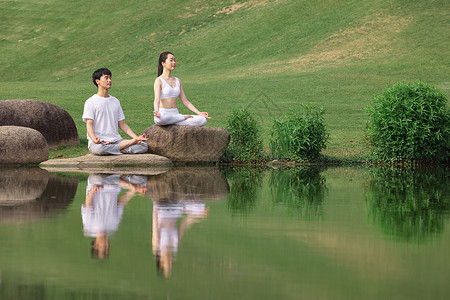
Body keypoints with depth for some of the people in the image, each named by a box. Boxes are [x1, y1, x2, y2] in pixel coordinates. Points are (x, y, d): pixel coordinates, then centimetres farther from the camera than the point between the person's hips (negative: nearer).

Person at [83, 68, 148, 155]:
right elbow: (89, 124, -7)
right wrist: (94, 139, -28)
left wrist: (136, 137, 3)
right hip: (99, 142, -4)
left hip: (116, 140, 5)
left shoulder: (116, 101, 21)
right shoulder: (90, 102, 3)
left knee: (144, 146, -16)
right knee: (99, 148, -43)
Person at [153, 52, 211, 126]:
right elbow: (157, 99, -17)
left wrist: (199, 113, 7)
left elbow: (185, 101, 17)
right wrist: (156, 112, -38)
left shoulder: (178, 81, 17)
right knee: (160, 119, -44)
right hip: (163, 114, -5)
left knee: (203, 120, -13)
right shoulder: (159, 81, -3)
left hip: (175, 115, 5)